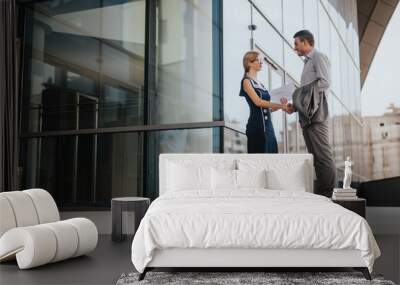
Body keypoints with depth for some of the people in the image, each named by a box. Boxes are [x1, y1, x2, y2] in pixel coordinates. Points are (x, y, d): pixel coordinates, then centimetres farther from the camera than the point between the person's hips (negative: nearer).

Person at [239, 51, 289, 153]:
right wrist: (279, 105, -13)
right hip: (257, 125, -8)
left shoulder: (260, 84, 21)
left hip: (268, 125, 8)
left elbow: (266, 108, 16)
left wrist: (280, 106, 1)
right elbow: (258, 102, -14)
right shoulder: (246, 81, -1)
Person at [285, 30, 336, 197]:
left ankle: (327, 194, -10)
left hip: (316, 115, -9)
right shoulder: (308, 62, 26)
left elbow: (325, 82, -14)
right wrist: (295, 106, 11)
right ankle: (320, 193, 8)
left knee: (323, 155, -10)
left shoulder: (318, 57, 0)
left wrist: (301, 91, -14)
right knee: (315, 156, 6)